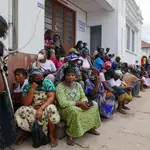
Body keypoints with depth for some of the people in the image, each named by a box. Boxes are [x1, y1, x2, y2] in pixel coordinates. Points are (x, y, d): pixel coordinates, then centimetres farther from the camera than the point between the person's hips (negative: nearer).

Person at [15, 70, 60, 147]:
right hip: (32, 109, 2)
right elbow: (26, 103, -15)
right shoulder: (27, 87, -6)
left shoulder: (48, 83, -8)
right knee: (20, 112, -25)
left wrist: (41, 108, -29)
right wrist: (32, 89, -25)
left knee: (51, 109, -35)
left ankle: (52, 135, -14)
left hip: (46, 107, -1)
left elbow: (51, 97, -17)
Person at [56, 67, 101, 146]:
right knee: (74, 110, -38)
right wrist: (78, 103, -28)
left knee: (94, 105, -4)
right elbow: (62, 103, -27)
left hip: (78, 107, 7)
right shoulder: (60, 86, -18)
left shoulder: (77, 85, 3)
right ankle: (70, 135, -18)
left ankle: (91, 128, 11)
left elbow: (83, 96, 5)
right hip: (65, 109, -7)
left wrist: (84, 102, -19)